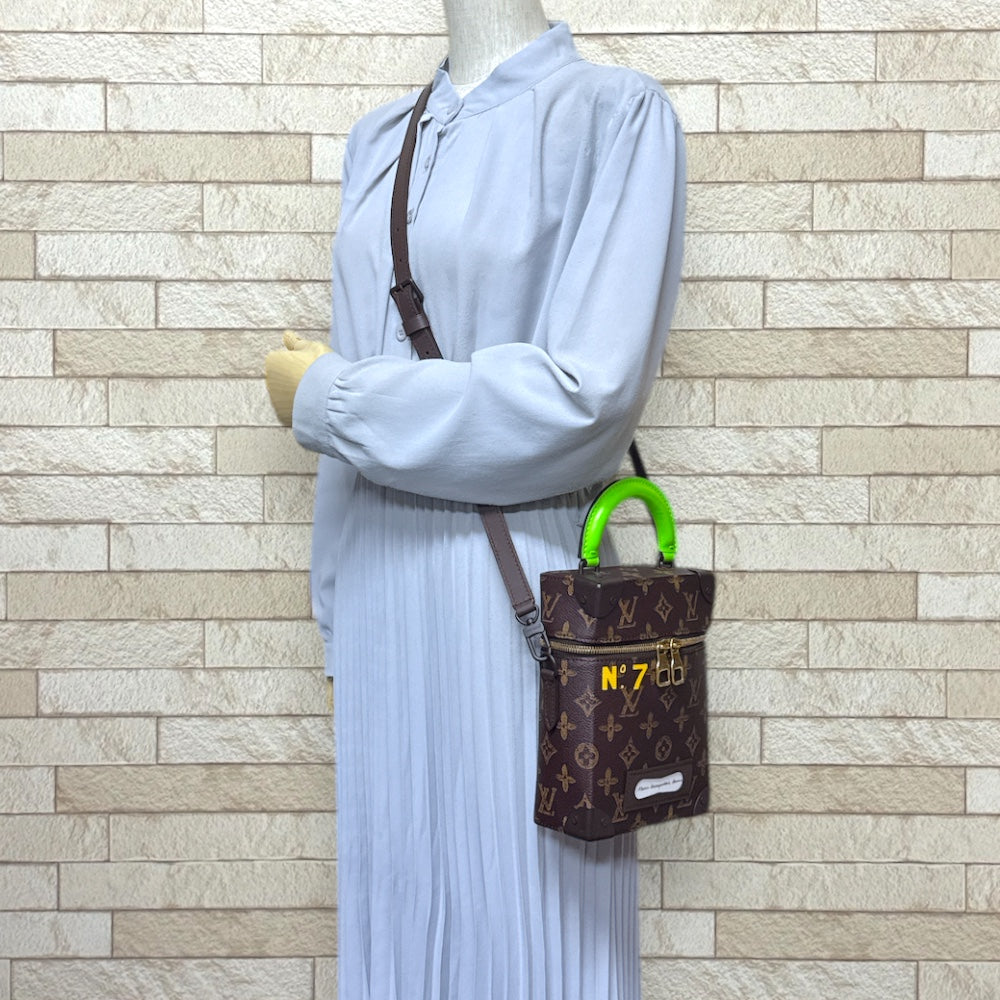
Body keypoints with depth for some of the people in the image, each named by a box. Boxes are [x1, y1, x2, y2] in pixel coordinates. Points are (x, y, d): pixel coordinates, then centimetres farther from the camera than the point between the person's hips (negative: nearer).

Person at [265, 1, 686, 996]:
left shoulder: (614, 115, -8)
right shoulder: (381, 141, 12)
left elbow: (585, 400, -19)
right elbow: (362, 436, 14)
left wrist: (323, 398, -10)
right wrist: (342, 634, 15)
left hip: (521, 596, -6)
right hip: (388, 594, 6)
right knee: (401, 914, 16)